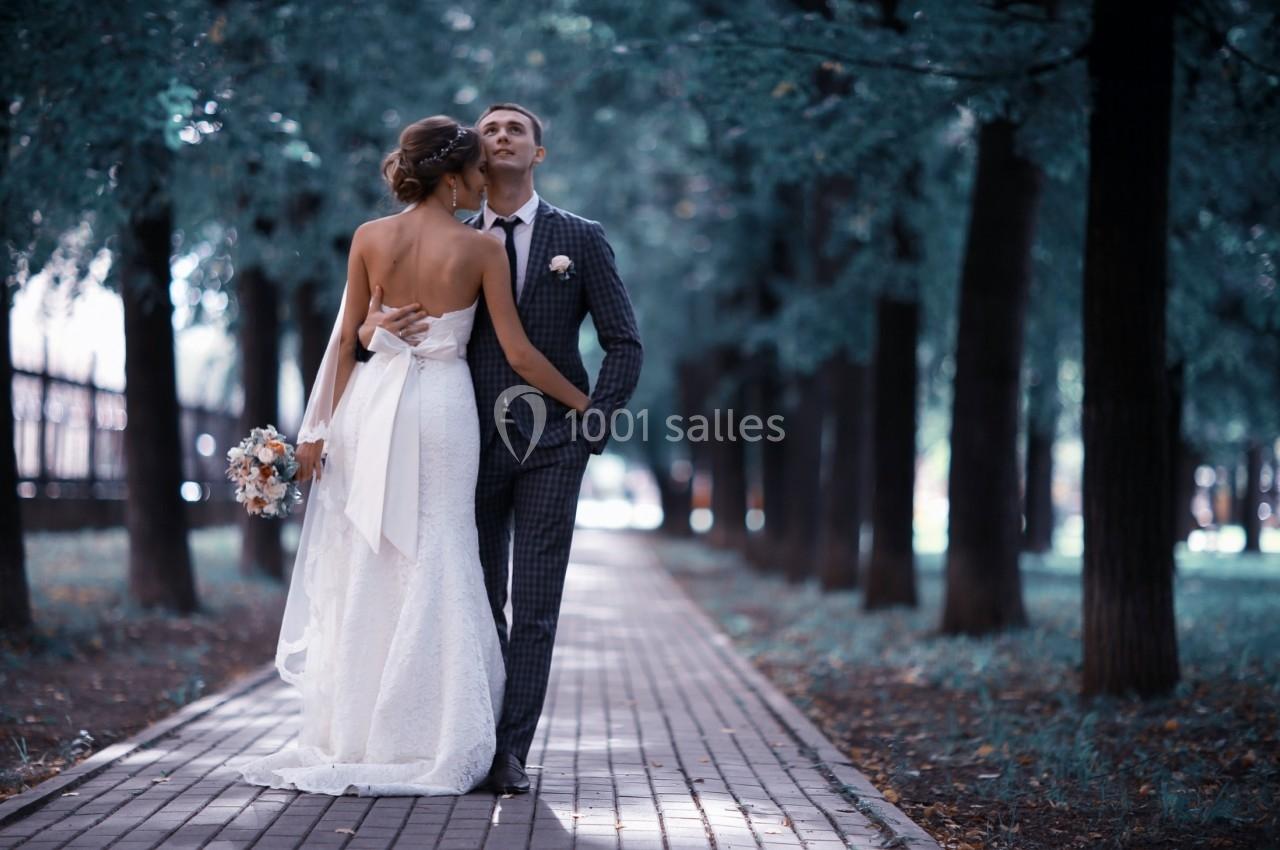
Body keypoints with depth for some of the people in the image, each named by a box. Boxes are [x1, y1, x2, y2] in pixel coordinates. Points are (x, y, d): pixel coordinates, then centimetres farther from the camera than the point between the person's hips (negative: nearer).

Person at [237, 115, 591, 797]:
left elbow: (346, 339, 2)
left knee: (360, 568, 9)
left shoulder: (369, 238, 0)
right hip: (443, 406, -2)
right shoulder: (481, 250, -6)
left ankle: (348, 740, 12)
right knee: (432, 567, 4)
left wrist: (321, 426, 7)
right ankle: (426, 742, 6)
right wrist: (583, 403, 7)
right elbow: (518, 354, -5)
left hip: (373, 401, 2)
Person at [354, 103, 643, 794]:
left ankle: (510, 751, -1)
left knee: (535, 607, -4)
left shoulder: (581, 239, 5)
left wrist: (596, 421, -7)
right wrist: (373, 328, -14)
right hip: (476, 445, 2)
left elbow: (624, 343, 5)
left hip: (552, 445, -1)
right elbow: (418, 327, 10)